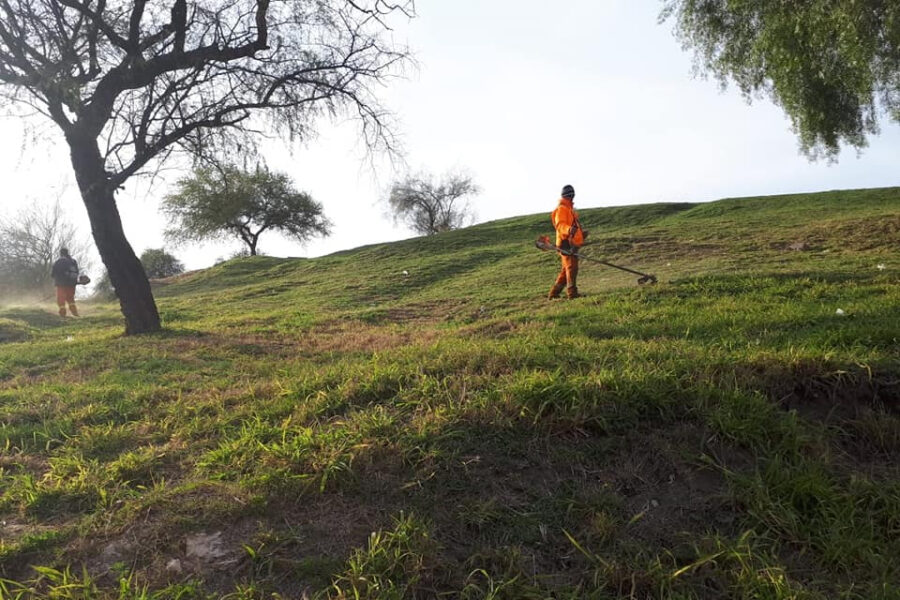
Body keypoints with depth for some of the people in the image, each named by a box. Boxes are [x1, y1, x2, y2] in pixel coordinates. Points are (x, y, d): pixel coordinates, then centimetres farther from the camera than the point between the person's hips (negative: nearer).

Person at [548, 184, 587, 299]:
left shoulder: (570, 209, 23)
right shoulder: (561, 209, -9)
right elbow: (559, 225, -24)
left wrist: (580, 233, 45)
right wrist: (569, 229, -43)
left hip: (572, 243, 10)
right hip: (566, 243, -10)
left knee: (566, 270, 12)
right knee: (572, 267, -13)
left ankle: (554, 293, 17)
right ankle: (572, 292, -11)